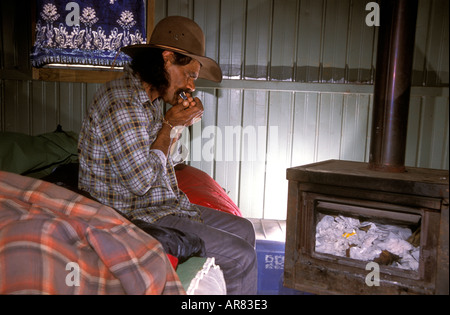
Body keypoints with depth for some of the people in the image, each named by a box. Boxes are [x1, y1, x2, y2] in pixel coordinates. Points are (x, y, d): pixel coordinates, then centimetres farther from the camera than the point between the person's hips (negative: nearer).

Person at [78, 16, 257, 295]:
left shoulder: (153, 99, 9)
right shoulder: (121, 103, -22)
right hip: (132, 217, -10)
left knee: (244, 229, 13)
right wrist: (169, 124, -14)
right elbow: (141, 182, -23)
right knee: (241, 256, -13)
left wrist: (183, 123, 1)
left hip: (165, 204, 10)